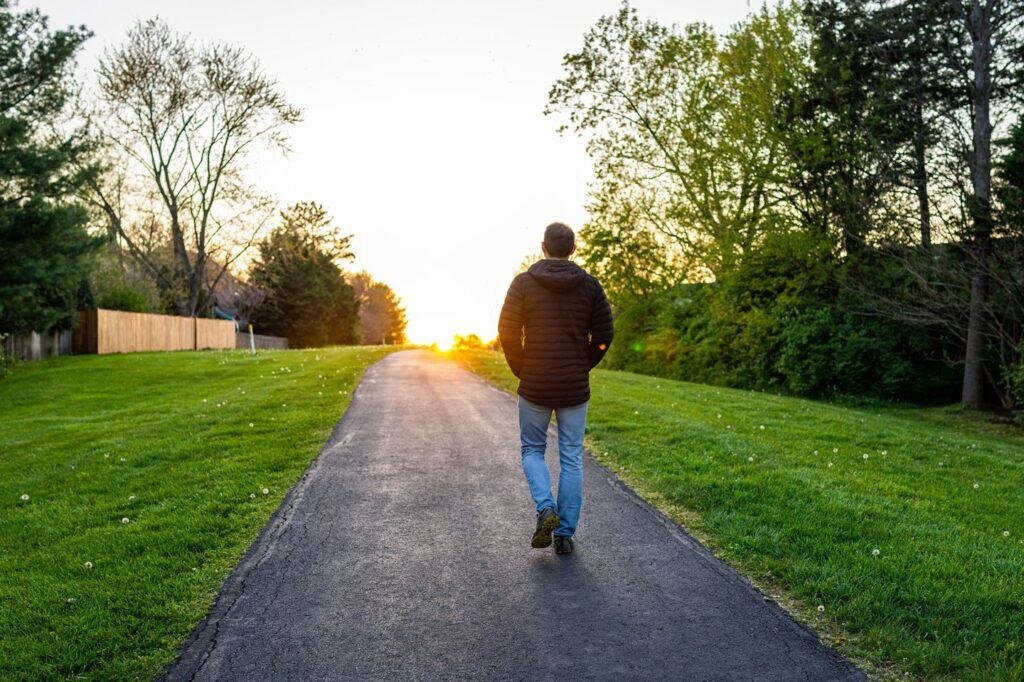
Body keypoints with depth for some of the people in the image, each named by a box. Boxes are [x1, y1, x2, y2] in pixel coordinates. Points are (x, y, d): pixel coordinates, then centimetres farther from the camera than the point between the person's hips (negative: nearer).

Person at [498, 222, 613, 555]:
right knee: (571, 459, 10)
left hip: (534, 387, -1)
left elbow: (508, 332, -8)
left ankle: (545, 508, -5)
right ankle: (565, 534, 12)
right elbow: (603, 335, -2)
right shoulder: (589, 284, 0)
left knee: (532, 450, 17)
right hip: (575, 388, 1)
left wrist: (521, 371, 6)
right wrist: (582, 367, 11)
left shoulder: (523, 283, -4)